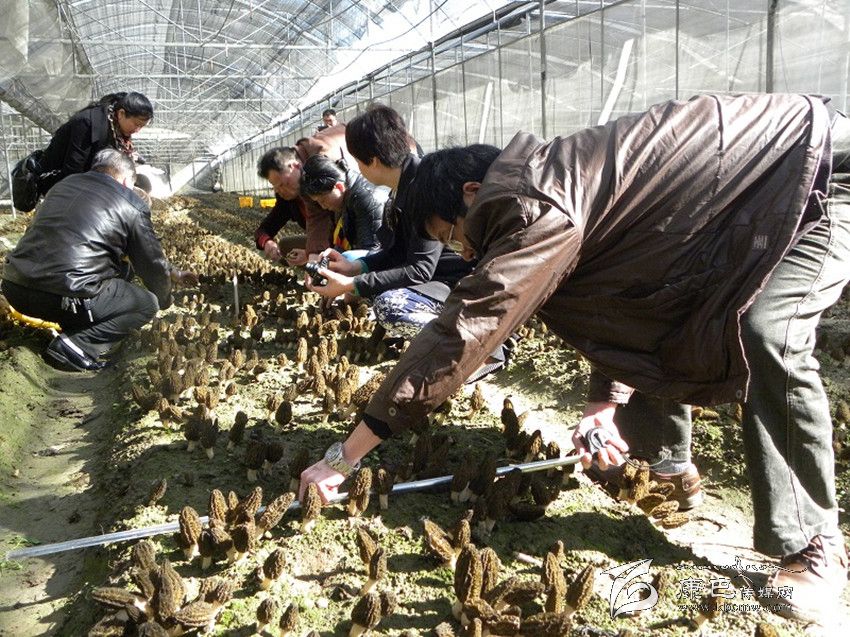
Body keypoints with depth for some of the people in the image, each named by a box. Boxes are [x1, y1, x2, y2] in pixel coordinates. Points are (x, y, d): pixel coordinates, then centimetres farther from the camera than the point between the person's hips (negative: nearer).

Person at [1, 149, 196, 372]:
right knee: (146, 303, 11)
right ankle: (76, 345, -5)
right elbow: (152, 264, 10)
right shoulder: (132, 205, 1)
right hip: (63, 297, -8)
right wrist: (164, 300, 35)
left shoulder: (64, 184, 22)